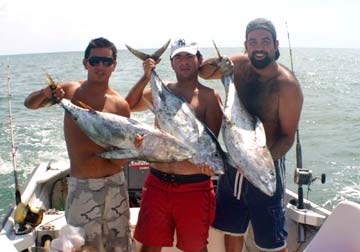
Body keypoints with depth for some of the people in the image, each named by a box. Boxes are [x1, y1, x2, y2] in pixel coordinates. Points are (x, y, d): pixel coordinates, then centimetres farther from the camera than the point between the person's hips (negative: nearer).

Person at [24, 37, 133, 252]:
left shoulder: (120, 104, -4)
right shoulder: (70, 90, 0)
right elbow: (30, 103, 10)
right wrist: (45, 94, -11)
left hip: (115, 185, 1)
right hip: (81, 187, 0)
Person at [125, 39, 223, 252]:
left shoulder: (209, 96, -4)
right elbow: (128, 106, 5)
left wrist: (207, 162, -31)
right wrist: (146, 77, -5)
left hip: (194, 186, -3)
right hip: (157, 183, 3)